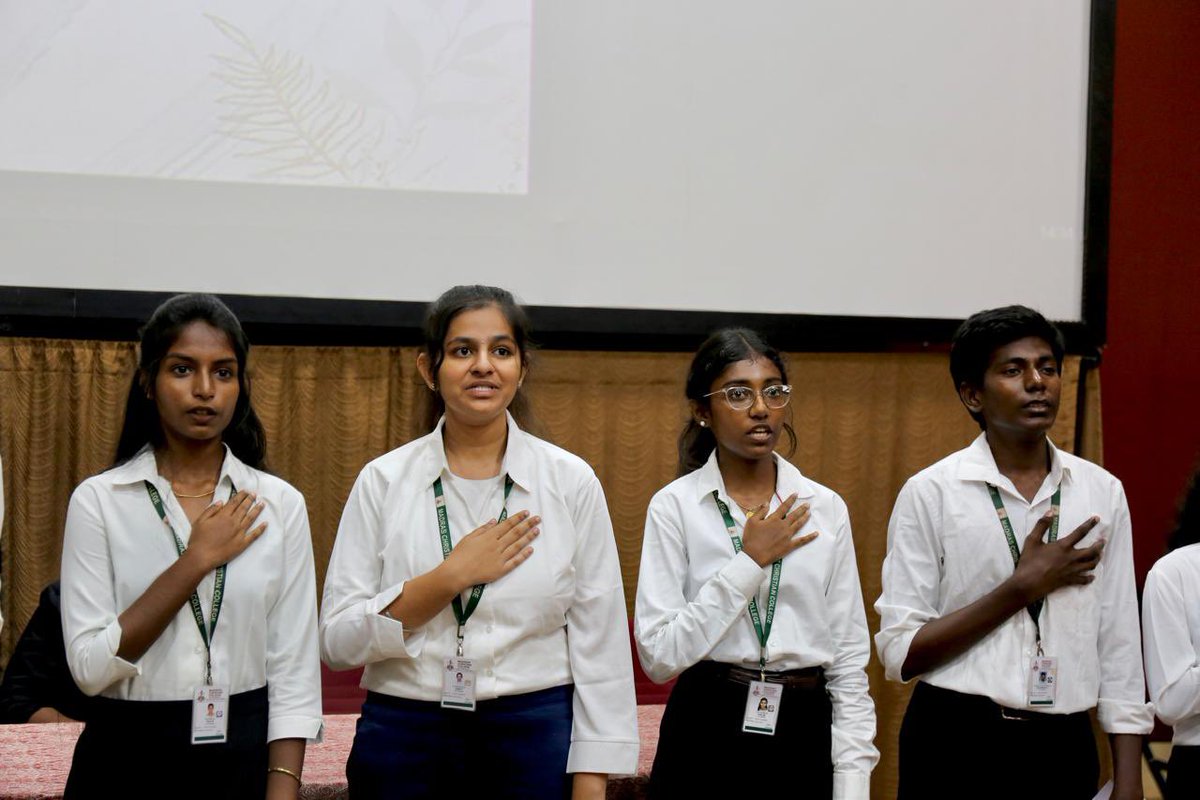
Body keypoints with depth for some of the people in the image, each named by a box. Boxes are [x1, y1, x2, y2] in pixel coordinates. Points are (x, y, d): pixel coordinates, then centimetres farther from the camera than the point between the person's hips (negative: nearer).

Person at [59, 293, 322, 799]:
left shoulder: (280, 504, -1)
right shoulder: (98, 501, -5)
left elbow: (294, 672, -2)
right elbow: (90, 666, -13)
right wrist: (195, 561, -15)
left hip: (245, 756, 1)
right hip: (129, 757, -1)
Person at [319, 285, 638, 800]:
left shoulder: (571, 481, -1)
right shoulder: (382, 481, 0)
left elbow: (601, 647, -1)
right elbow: (338, 641, -5)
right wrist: (451, 576, -14)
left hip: (535, 738, 0)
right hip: (406, 740, 0)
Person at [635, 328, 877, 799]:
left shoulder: (826, 509, 4)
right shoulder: (675, 507, -4)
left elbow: (850, 661, 5)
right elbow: (658, 655, -13)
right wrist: (750, 562, -14)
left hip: (804, 736, 3)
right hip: (706, 738, -2)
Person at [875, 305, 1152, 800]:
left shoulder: (1102, 492, 4)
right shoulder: (931, 493, -5)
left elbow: (1119, 648, 5)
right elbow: (899, 654, -10)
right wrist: (1023, 588, -14)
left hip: (1064, 746, 3)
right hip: (955, 746, -3)